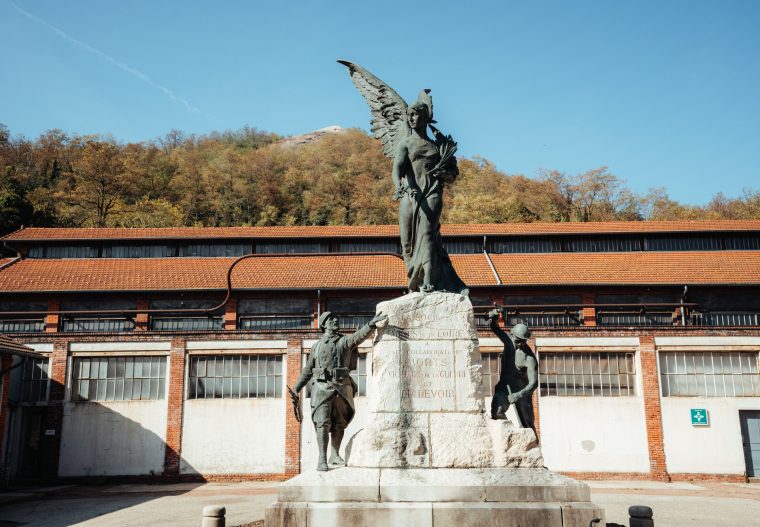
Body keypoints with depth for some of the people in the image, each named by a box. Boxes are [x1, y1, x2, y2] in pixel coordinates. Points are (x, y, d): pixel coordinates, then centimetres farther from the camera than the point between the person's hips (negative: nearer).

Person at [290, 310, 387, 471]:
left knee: (339, 424, 5)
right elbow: (307, 370, 21)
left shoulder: (345, 341, 10)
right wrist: (296, 389, 17)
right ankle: (322, 459, -8)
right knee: (323, 423, -9)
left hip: (342, 387, 0)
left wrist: (371, 324, -32)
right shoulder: (317, 346, 16)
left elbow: (360, 335, -13)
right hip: (322, 387, 0)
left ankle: (335, 455, 19)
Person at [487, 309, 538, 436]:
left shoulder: (530, 358, -23)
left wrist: (519, 395, -42)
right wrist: (493, 319, -14)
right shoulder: (509, 341, -6)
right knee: (497, 413, -28)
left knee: (527, 425, 6)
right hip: (504, 387, 4)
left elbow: (533, 382, -28)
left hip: (522, 391, -3)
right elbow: (496, 329, 8)